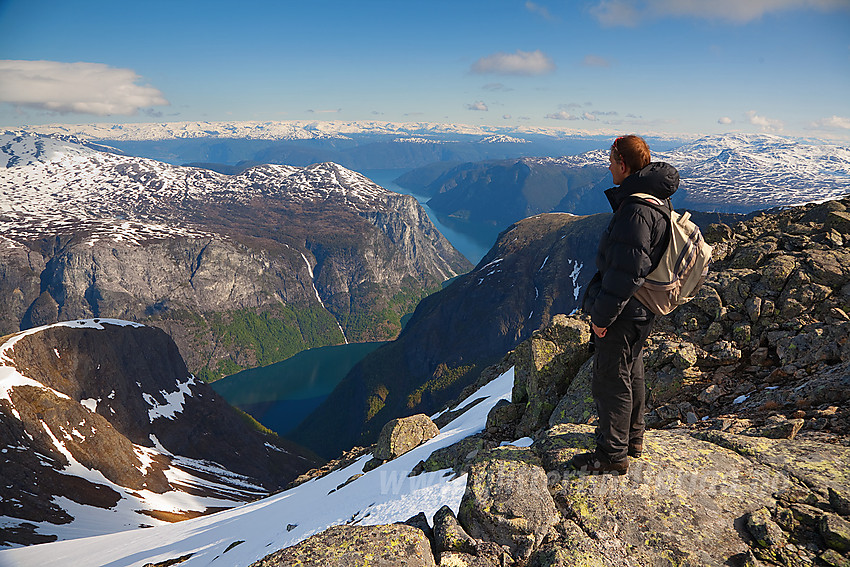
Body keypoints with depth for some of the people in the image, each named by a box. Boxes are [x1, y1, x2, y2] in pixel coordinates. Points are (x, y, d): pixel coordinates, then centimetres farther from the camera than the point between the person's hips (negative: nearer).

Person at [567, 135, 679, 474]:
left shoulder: (636, 210, -26)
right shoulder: (657, 199, 8)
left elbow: (625, 271, -27)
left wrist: (603, 315, -19)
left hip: (623, 311, -10)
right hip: (640, 310, 10)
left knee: (611, 380, 2)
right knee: (631, 374, 22)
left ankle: (613, 454, 16)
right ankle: (631, 439, 39)